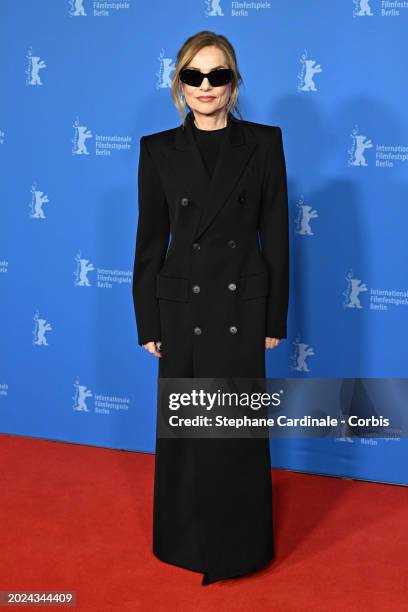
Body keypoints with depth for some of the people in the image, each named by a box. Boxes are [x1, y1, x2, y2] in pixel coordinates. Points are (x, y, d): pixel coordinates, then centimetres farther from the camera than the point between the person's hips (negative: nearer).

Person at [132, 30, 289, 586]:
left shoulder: (264, 143, -2)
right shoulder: (158, 150, 1)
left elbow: (276, 235, 0)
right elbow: (150, 239, 2)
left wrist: (275, 317, -1)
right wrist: (148, 321, 1)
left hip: (242, 305, -1)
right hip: (183, 305, 1)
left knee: (239, 429, 8)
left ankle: (239, 544, 28)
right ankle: (185, 538, 32)